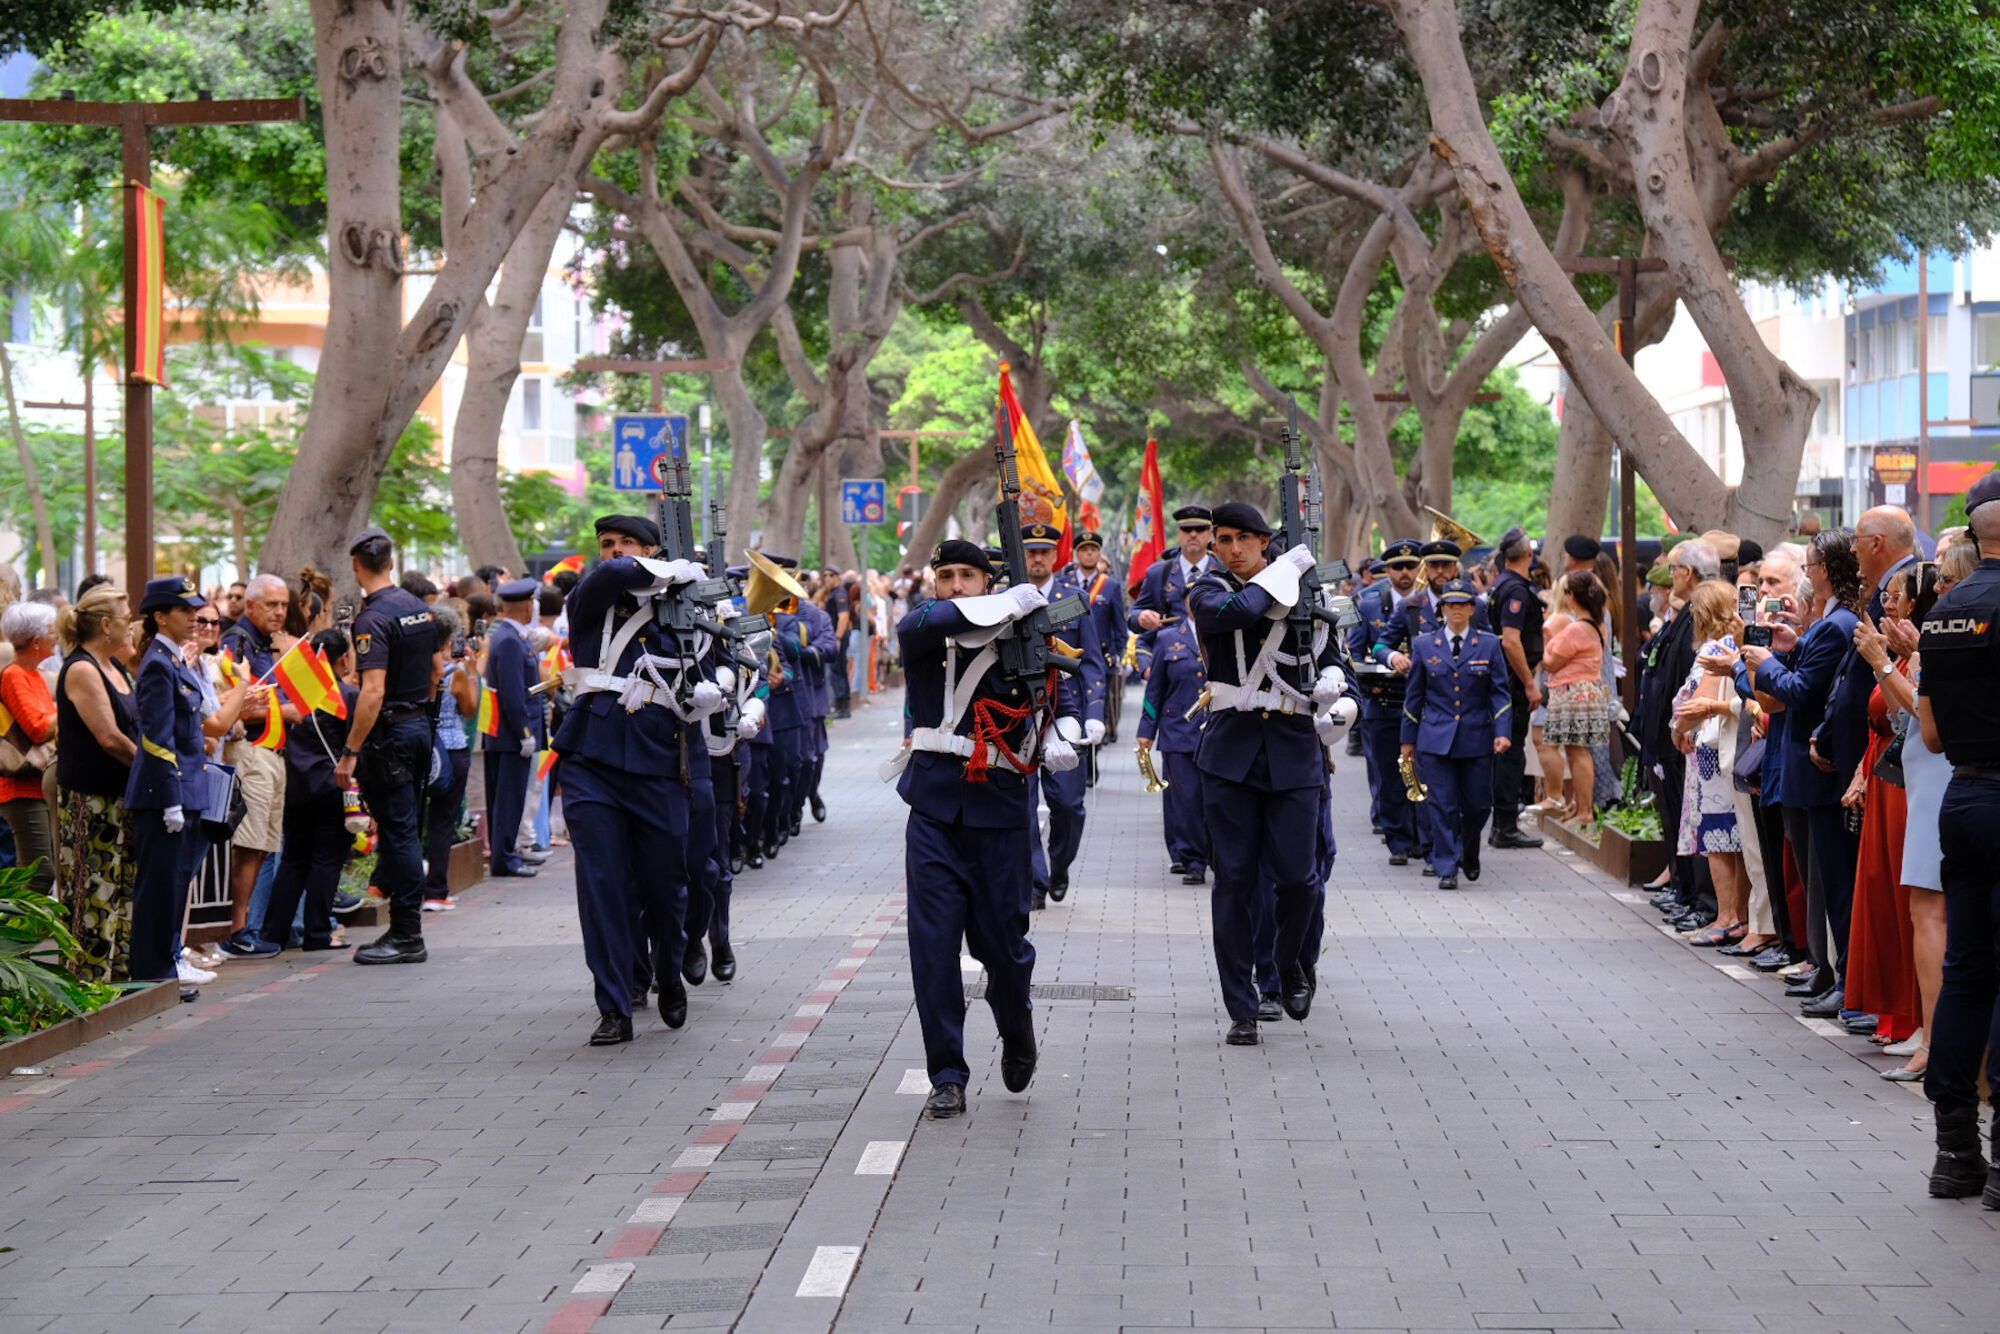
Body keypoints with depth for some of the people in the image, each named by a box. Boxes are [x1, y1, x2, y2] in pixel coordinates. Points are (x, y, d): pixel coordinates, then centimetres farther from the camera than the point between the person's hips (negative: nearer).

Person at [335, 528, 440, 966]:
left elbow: (373, 692, -24)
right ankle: (404, 928, 18)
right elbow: (436, 672, 17)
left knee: (398, 832, -5)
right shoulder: (420, 609, 9)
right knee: (407, 830, 13)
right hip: (421, 724, 8)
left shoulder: (373, 619, -17)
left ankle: (407, 937, -2)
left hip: (389, 733, -8)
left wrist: (350, 752, -23)